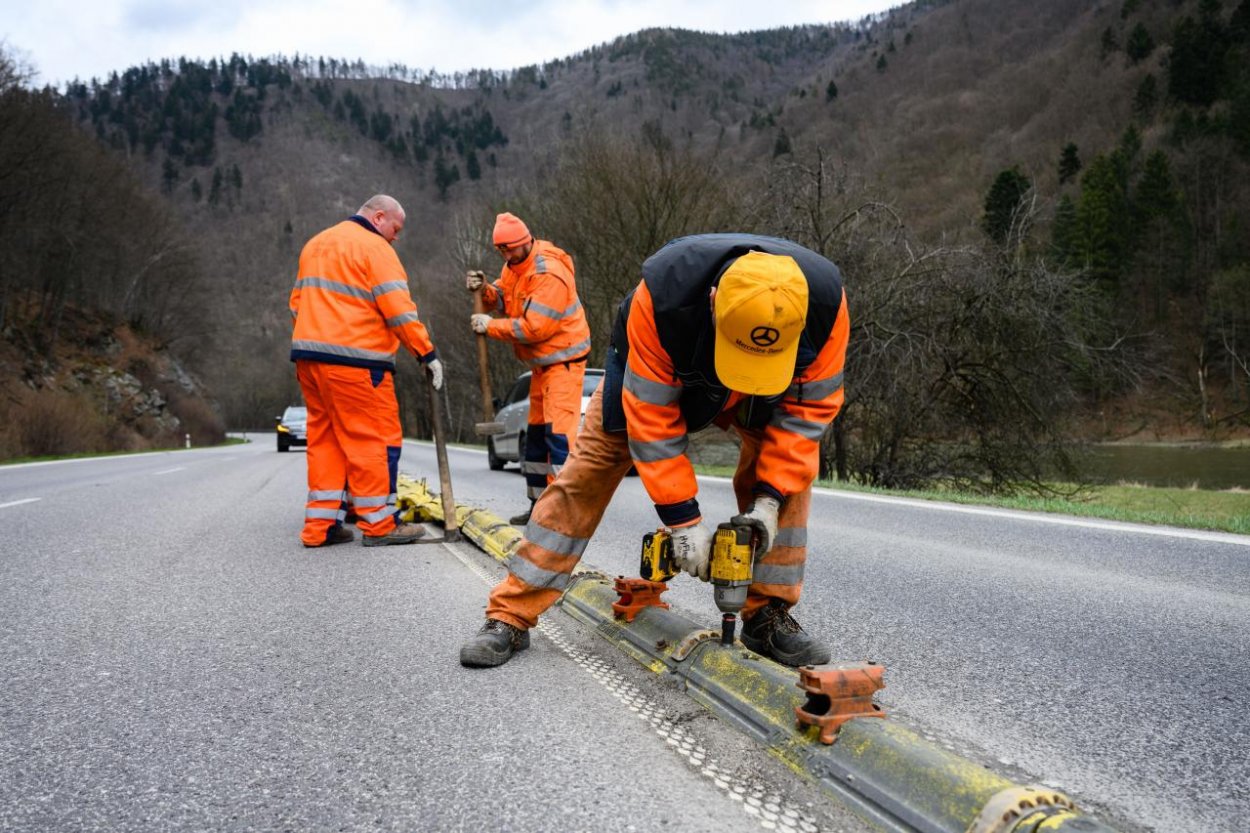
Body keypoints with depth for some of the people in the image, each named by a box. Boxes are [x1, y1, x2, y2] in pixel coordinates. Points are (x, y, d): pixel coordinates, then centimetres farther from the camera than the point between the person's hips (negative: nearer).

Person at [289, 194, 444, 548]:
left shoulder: (315, 244, 23)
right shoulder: (374, 247, -5)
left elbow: (298, 303, 24)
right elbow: (399, 310, -12)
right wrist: (428, 354, -8)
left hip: (308, 357, 9)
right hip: (354, 359, -9)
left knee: (325, 438, 12)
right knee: (375, 439, -2)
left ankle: (319, 525, 14)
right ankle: (378, 524, 1)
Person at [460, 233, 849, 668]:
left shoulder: (826, 299, -36)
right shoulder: (661, 295, -43)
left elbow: (809, 408, -24)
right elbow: (651, 415, -35)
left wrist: (769, 499, -30)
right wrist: (683, 518, -33)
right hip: (652, 371, -2)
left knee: (788, 461, -18)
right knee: (588, 471, -9)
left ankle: (769, 614, -5)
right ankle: (510, 618, -3)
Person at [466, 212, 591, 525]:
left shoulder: (549, 274, -23)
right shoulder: (515, 265, 6)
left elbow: (534, 327, -26)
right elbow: (504, 301, 11)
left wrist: (490, 325, -18)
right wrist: (485, 290, -9)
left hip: (563, 359, -10)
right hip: (542, 361, 10)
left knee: (558, 429, -17)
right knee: (536, 431, 13)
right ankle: (540, 505, 22)